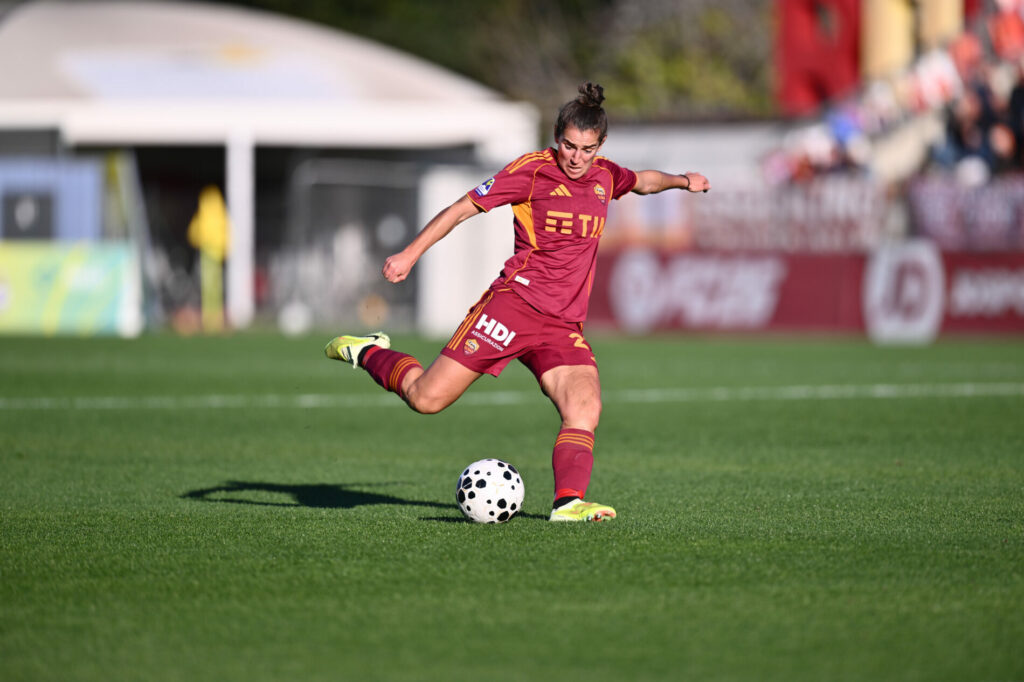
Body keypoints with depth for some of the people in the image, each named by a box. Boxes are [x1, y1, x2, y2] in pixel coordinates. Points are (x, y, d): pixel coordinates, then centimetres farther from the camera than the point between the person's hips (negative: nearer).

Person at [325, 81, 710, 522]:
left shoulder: (604, 177, 13)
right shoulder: (532, 171, -5)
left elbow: (643, 181, 39)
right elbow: (463, 208, -3)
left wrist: (681, 181, 24)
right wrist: (411, 253, -9)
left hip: (564, 325, 5)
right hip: (514, 302, -5)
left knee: (585, 407, -21)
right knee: (427, 398, -8)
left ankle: (569, 502, -29)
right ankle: (369, 353, 19)